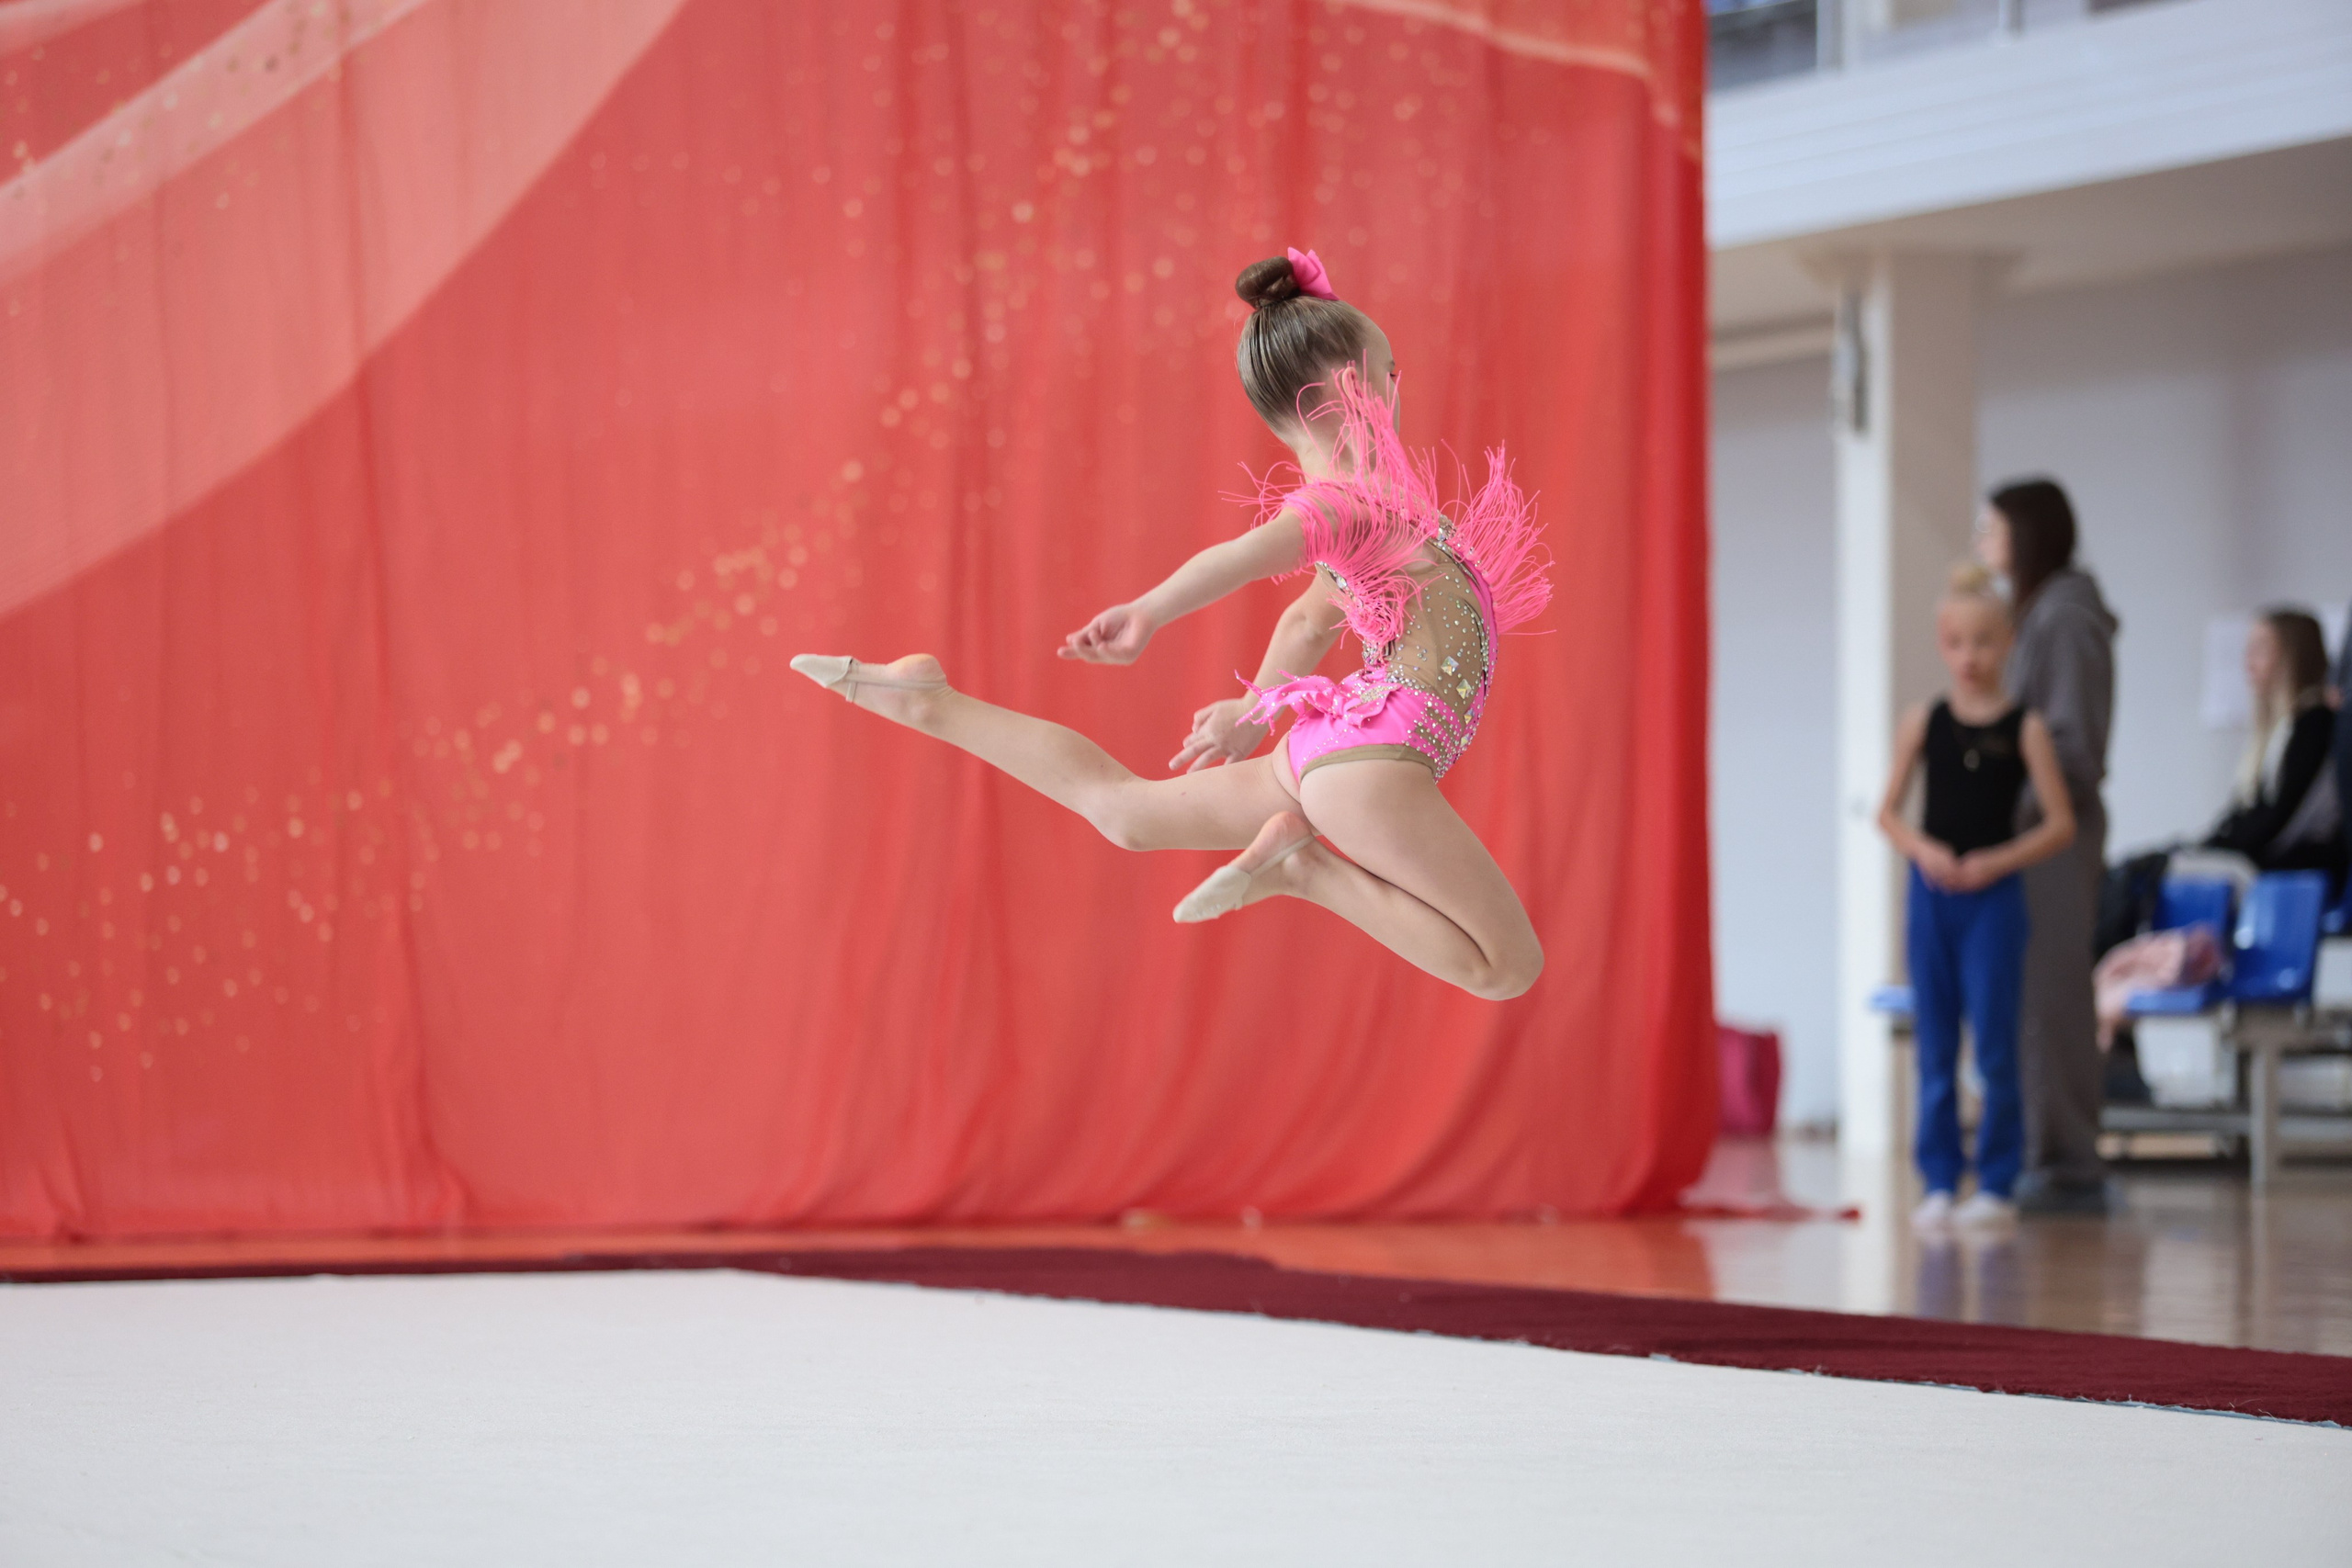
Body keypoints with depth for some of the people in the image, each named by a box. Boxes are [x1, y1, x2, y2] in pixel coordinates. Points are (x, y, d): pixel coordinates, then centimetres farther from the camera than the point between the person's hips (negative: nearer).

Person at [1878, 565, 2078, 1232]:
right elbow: (1888, 812, 9)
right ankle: (1939, 1182, 9)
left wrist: (1998, 861, -12)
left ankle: (1995, 1183, 4)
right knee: (1934, 1045, 5)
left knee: (1995, 1044, -3)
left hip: (1994, 898, -2)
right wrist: (1922, 849, -9)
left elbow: (2061, 822, -2)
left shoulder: (2024, 728, -2)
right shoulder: (1923, 722, 5)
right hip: (1930, 894, 2)